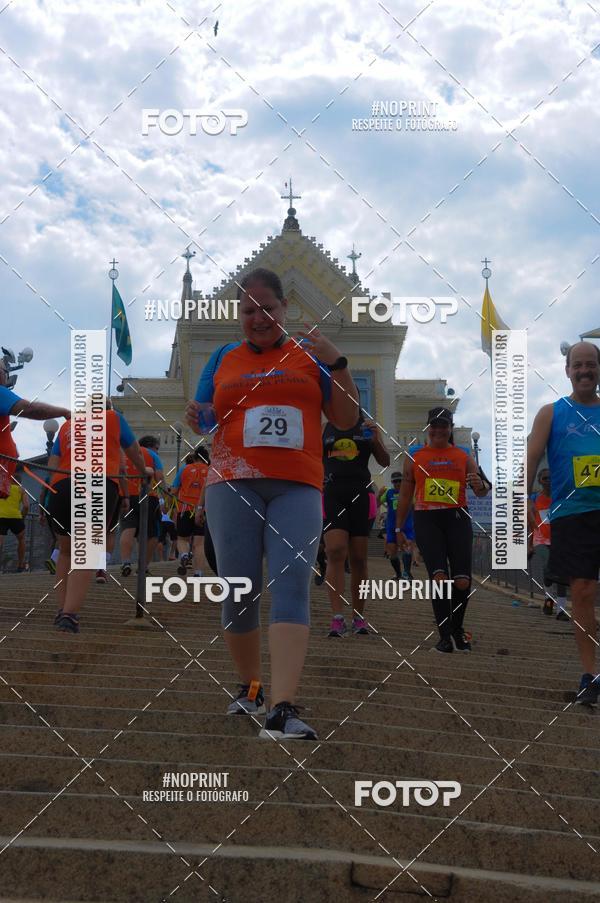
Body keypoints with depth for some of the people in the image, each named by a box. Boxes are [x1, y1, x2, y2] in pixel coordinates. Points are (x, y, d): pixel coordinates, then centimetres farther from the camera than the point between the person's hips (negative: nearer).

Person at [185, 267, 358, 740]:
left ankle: (283, 710, -28)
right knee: (239, 592, 1)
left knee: (292, 582, -18)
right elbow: (204, 420, 18)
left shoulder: (309, 354, 12)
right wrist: (195, 419, -6)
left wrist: (337, 363, -4)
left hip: (297, 487, -1)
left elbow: (346, 419, 9)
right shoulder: (224, 358, 16)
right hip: (233, 484, 2)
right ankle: (250, 687, 23)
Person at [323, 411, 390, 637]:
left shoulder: (367, 426, 10)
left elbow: (385, 462, 8)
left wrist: (376, 441, -9)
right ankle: (337, 618, -22)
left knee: (358, 559, 5)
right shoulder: (325, 428, 13)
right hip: (332, 494, 0)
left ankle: (359, 617, 16)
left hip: (361, 494, 1)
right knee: (335, 552, -17)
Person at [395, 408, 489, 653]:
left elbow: (482, 493, 10)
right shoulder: (414, 457, 14)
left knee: (462, 581, -6)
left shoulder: (464, 457, 13)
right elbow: (405, 495, 18)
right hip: (426, 519, -1)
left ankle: (457, 629, 18)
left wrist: (480, 485, -14)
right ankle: (445, 635, -9)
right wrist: (399, 527, 14)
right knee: (439, 577, -16)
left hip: (457, 518, 1)